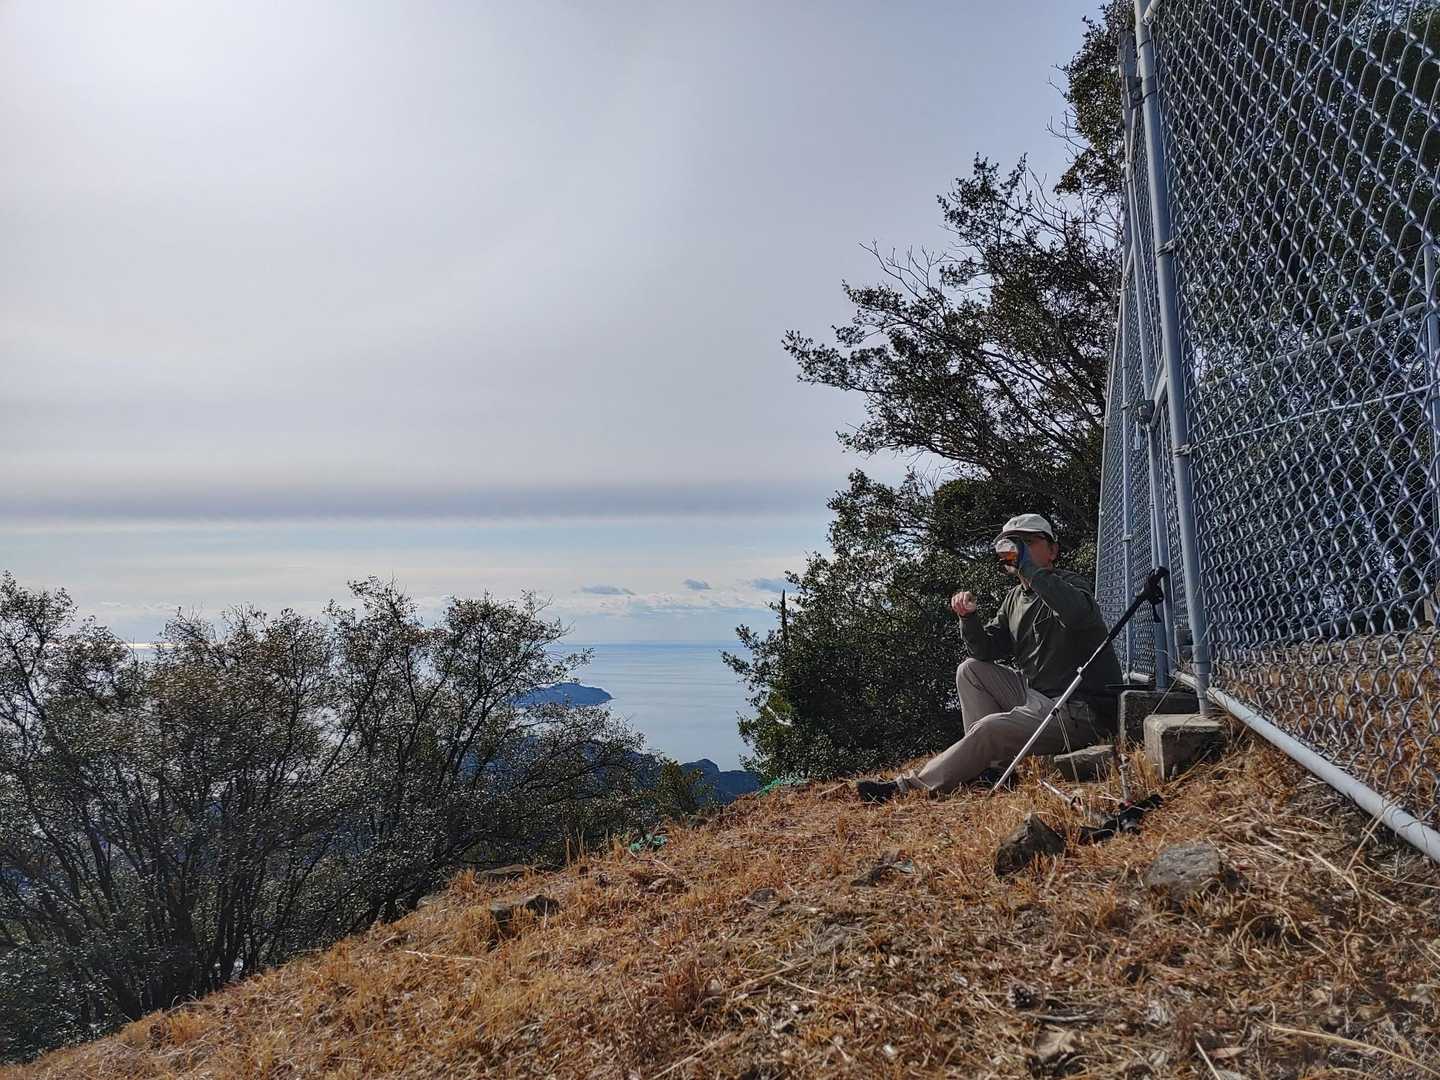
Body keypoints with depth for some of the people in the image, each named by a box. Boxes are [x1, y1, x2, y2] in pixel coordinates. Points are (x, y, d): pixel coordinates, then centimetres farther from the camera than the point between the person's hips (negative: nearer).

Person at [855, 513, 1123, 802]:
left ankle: (910, 785, -15)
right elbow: (986, 651, 9)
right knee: (971, 670, 2)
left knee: (990, 728, -25)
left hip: (1082, 711, -8)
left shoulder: (1070, 584, -7)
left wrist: (1029, 568, -29)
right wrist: (969, 617, -11)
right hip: (1037, 695, 8)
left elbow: (1078, 613, -34)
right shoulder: (1014, 598, 16)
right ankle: (994, 763, -4)